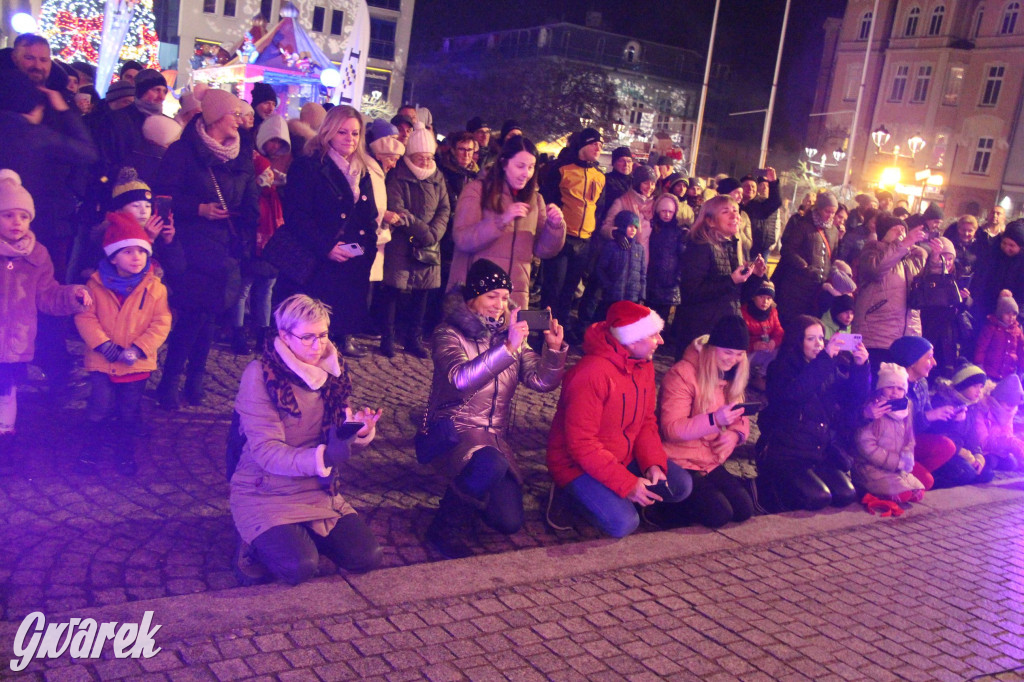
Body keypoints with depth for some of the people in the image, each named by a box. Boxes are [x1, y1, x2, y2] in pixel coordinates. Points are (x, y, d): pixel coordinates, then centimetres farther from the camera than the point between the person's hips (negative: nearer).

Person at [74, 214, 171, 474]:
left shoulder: (154, 287, -6)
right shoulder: (97, 284, -5)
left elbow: (161, 323, -8)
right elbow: (85, 316, -6)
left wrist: (139, 348, -18)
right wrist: (102, 343, -18)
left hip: (137, 363, 1)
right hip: (102, 361, 0)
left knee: (130, 412, 12)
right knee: (101, 408, -2)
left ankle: (126, 451, 30)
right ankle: (91, 443, 23)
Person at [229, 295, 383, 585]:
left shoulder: (334, 370, 0)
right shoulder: (260, 375, -16)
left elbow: (341, 439, 4)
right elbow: (265, 451, -22)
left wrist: (361, 431, -21)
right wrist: (322, 457, -37)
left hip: (319, 491, 5)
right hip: (266, 493, -5)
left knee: (368, 558, -8)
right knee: (300, 567, -26)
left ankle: (303, 536, 16)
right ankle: (257, 545, 6)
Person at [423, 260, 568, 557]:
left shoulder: (510, 334, 8)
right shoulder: (449, 334, -8)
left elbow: (542, 381, 0)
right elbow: (462, 378, -27)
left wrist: (554, 350, -18)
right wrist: (507, 348, -37)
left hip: (495, 435, 5)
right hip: (452, 429, -5)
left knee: (509, 521, -6)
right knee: (491, 464, -37)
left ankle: (470, 491, 27)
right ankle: (446, 528, -12)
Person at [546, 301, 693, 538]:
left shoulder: (644, 364, 0)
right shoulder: (592, 373, -27)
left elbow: (647, 421, 6)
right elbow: (581, 445, -26)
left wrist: (653, 463, -12)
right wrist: (627, 484, -27)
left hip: (627, 457, 8)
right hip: (578, 464, -8)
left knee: (681, 485, -5)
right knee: (623, 523, -25)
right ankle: (572, 495, 0)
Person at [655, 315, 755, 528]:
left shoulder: (730, 377, 8)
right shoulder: (681, 374, -19)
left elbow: (742, 420, 10)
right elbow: (671, 429, -23)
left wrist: (735, 434, -16)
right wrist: (714, 420, -37)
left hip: (711, 463, 8)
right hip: (679, 464, -8)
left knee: (744, 510, -3)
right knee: (719, 514, -20)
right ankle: (660, 510, -1)